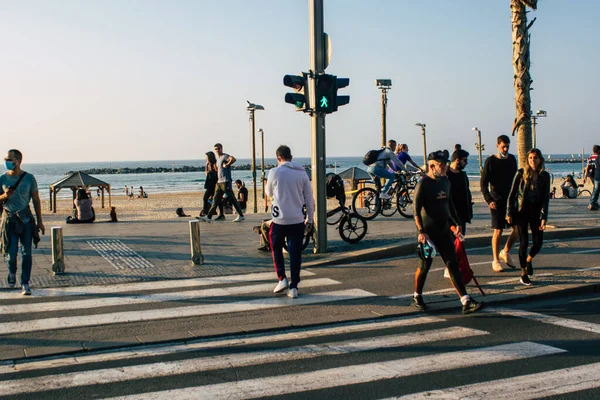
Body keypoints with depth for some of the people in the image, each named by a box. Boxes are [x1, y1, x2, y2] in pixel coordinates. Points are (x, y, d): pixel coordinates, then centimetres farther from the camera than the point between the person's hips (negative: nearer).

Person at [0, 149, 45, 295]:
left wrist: (40, 221, 4)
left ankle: (25, 284, 3)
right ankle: (12, 273, 31)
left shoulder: (29, 178, 0)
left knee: (26, 253, -3)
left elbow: (36, 200, 5)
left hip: (26, 218, -1)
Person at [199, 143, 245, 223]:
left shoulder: (225, 156, -8)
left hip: (225, 181, -9)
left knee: (232, 199, -5)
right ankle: (208, 217, 5)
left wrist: (226, 165, -19)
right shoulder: (217, 157, 19)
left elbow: (233, 159, -29)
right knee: (215, 200, 6)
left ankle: (241, 215, 2)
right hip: (219, 182, 9)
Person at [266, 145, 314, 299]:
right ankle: (293, 287, 7)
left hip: (280, 219, -2)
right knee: (295, 253, 7)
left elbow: (269, 193, 10)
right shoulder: (302, 172, 3)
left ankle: (282, 279, 9)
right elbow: (309, 198, 5)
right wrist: (309, 219, 13)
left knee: (276, 247, 19)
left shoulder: (274, 172, -5)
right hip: (298, 220, 2)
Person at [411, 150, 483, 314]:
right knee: (424, 267, 4)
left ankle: (466, 302, -2)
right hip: (428, 233, -6)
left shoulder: (445, 181, 12)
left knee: (453, 265, 1)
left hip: (444, 231, 6)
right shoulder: (423, 183, -11)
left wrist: (456, 223, 20)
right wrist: (421, 231, -23)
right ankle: (417, 297, 25)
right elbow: (416, 210, -16)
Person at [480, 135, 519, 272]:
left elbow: (515, 179, 17)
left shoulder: (512, 159, 9)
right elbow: (483, 184, -7)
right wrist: (489, 200, -16)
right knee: (498, 231, -3)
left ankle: (505, 252, 22)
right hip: (497, 201, -5)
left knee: (518, 228, 0)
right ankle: (496, 260, 8)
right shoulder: (490, 161, -6)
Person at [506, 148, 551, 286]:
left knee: (538, 242, -1)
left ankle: (528, 260, 33)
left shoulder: (544, 176, 0)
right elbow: (512, 194, -1)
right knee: (524, 242, -3)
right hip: (521, 211, -2)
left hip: (536, 212, 2)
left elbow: (546, 198, -1)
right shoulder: (521, 173, -5)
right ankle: (523, 273, 10)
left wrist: (544, 217, -9)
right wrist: (509, 213, -4)